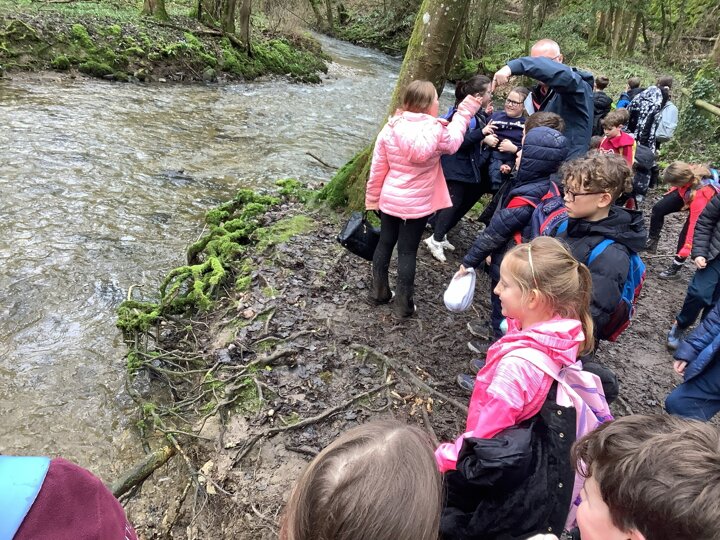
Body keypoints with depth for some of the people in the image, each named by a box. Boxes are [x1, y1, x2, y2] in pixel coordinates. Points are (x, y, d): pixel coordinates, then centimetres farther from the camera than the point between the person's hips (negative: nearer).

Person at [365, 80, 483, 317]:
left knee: (385, 243, 17)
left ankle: (378, 291, 30)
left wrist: (372, 198, 10)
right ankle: (403, 304, 15)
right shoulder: (436, 130, -15)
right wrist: (465, 110, 16)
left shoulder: (391, 127, -7)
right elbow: (453, 142, 9)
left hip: (389, 199, 3)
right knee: (408, 251, 5)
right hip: (417, 204, -3)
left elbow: (378, 168, -2)